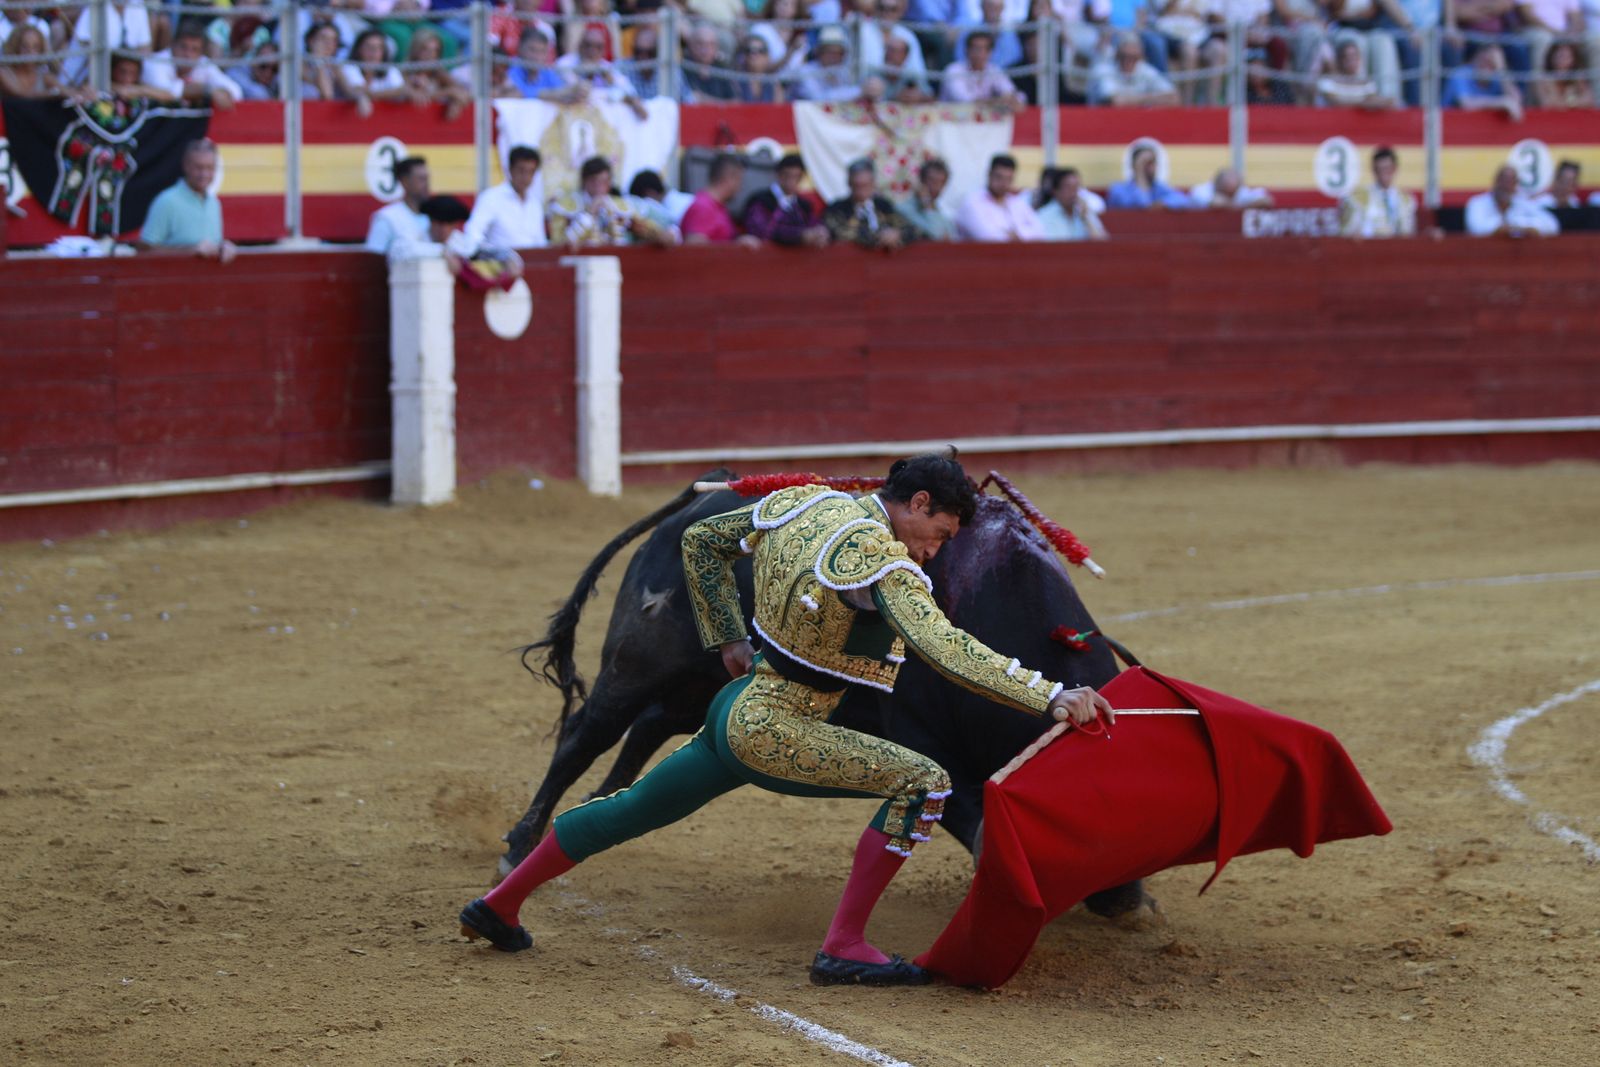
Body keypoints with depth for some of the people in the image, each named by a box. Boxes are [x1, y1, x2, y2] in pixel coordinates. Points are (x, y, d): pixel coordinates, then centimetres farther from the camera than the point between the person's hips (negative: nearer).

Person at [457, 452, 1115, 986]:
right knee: (922, 783, -13)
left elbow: (701, 541, 16)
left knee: (632, 810, 25)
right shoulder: (880, 560, -20)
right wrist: (1051, 698, -33)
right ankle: (843, 948, -11)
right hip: (771, 734, -9)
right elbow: (944, 648, -32)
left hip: (737, 707, 9)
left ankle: (499, 905, 36)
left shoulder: (801, 504, 4)